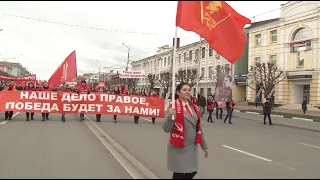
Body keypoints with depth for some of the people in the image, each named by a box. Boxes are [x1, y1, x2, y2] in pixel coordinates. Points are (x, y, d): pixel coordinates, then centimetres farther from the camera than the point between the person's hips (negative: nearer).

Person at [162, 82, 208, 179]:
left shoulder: (194, 107, 8)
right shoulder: (173, 107, -11)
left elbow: (198, 127, 14)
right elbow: (166, 129, -16)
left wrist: (204, 146, 16)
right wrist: (170, 116, -34)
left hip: (193, 147, 6)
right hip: (178, 148, -6)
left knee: (192, 172, 12)